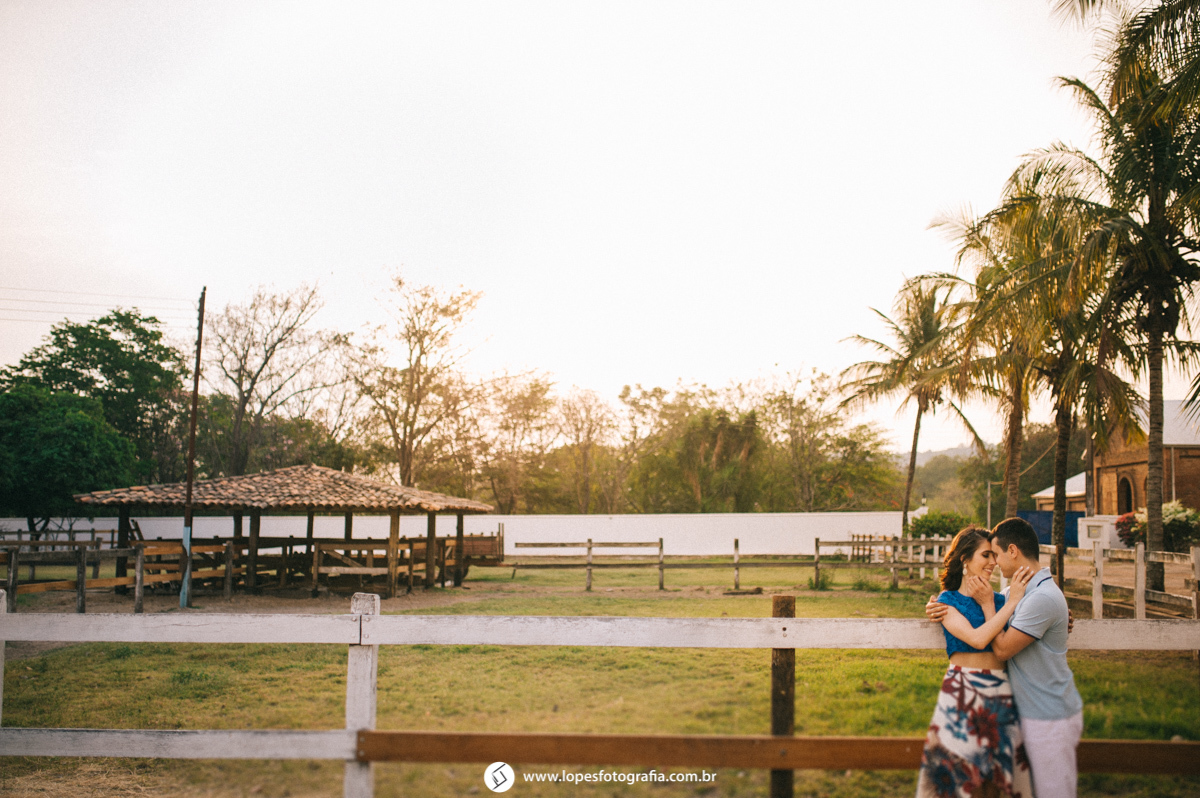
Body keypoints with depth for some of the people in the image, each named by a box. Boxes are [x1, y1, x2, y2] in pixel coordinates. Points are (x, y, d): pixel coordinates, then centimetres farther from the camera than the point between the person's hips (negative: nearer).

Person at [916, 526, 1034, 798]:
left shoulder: (998, 600, 11)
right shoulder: (948, 601, -3)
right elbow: (978, 638, -18)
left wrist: (987, 604, -5)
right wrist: (1012, 601, -14)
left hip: (1001, 692, 4)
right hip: (964, 692, -4)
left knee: (995, 776, 9)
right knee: (962, 776, 3)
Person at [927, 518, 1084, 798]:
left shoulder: (1042, 598, -24)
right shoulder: (1020, 589, 7)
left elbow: (1003, 649, -19)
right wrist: (940, 608, 1)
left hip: (1051, 719, -9)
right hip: (1033, 711, 9)